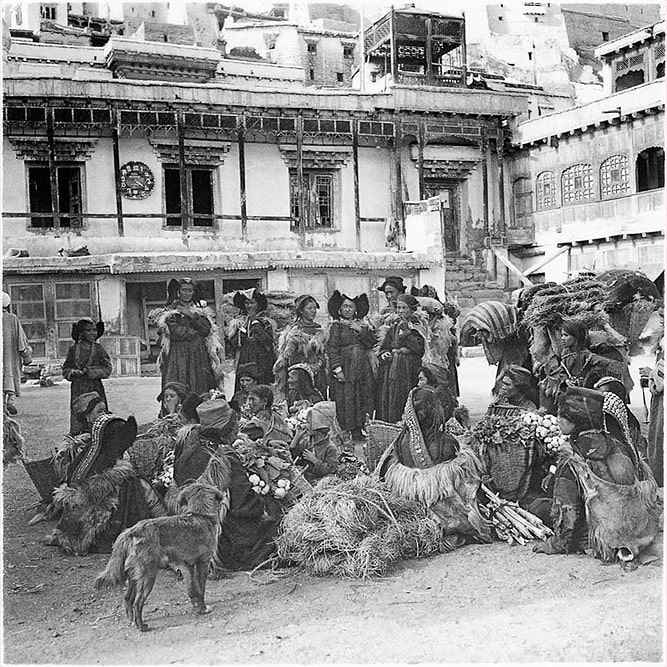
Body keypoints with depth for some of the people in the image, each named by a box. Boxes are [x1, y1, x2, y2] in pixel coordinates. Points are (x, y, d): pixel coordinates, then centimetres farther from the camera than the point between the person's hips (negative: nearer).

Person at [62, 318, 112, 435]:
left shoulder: (98, 349, 4)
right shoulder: (73, 349, 7)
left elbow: (107, 368, -2)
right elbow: (65, 370, 11)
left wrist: (90, 371, -15)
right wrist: (73, 373, -11)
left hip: (95, 389, -1)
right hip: (78, 389, 1)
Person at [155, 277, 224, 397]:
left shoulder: (201, 310, 16)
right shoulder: (170, 311, 5)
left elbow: (207, 329, 0)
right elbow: (176, 333, -8)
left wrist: (192, 315, -7)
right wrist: (197, 332, -2)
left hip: (200, 357, 3)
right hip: (178, 357, -3)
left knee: (202, 391, -4)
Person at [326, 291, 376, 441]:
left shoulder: (362, 325, 13)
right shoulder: (336, 326, 1)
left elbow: (371, 344, 4)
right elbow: (332, 348, -7)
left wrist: (361, 331, -9)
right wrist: (337, 369, -16)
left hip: (362, 369, 4)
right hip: (345, 368, -4)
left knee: (363, 399, 3)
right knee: (345, 399, -5)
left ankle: (358, 431, 10)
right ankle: (343, 433, 1)